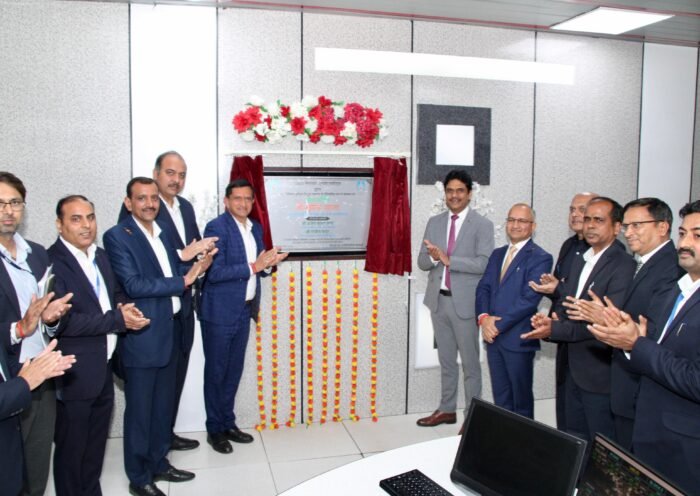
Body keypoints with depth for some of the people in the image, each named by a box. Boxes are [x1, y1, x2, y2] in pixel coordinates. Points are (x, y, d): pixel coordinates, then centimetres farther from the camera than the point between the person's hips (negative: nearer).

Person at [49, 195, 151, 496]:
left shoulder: (100, 256, 7)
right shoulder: (51, 262, -18)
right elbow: (63, 321, -24)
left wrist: (123, 306, -5)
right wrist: (119, 319, -23)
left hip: (104, 369, 8)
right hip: (75, 376, -7)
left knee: (96, 445, 22)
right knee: (71, 449, 11)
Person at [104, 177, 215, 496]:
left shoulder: (162, 235, 12)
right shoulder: (117, 236, -11)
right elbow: (133, 285, -20)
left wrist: (195, 267, -7)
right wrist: (184, 280, -18)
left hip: (168, 334, 7)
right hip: (141, 338, -7)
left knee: (163, 406, 18)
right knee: (139, 410, 7)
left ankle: (159, 464, 35)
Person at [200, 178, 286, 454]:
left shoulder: (255, 228, 9)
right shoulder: (216, 228, -14)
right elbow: (214, 273, -22)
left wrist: (267, 263, -5)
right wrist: (253, 266, -23)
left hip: (244, 310, 7)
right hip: (220, 311, -7)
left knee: (234, 370, 16)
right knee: (216, 371, 6)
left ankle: (228, 423, 30)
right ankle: (214, 429, 20)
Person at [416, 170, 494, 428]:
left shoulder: (482, 225, -6)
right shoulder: (434, 222, 8)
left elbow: (484, 263, -18)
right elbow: (422, 261, 5)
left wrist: (448, 259, -24)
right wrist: (433, 257, -18)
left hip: (465, 302, -5)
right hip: (438, 300, 5)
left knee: (470, 361, 6)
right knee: (446, 360, 17)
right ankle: (447, 409, 30)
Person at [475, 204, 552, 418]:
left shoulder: (540, 258, -9)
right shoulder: (497, 254, 13)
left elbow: (529, 299, -17)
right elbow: (483, 288, 7)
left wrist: (498, 325, -17)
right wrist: (484, 317, -11)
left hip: (518, 338, -6)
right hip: (493, 336, 6)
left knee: (521, 398, 11)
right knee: (500, 397, 16)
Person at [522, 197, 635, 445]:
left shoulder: (624, 266, -17)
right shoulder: (580, 261, 12)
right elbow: (564, 303, 13)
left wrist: (554, 329, -24)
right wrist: (550, 320, -9)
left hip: (600, 375, -8)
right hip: (574, 369, 8)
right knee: (574, 441, 21)